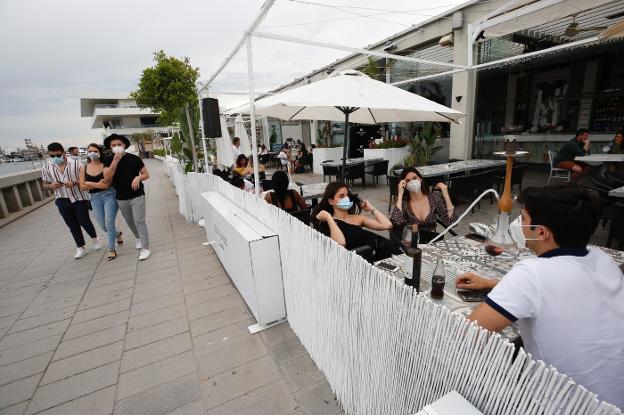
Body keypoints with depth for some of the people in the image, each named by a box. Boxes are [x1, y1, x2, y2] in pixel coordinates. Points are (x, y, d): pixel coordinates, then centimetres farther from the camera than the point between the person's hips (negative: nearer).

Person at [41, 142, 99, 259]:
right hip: (62, 201, 3)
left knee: (84, 221, 1)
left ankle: (94, 238, 28)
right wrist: (51, 186, -13)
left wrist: (74, 183, -24)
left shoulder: (75, 163, -7)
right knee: (72, 225, 8)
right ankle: (80, 248, 18)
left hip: (79, 198, -3)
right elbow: (45, 184, 10)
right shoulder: (46, 168, 1)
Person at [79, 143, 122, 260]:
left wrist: (90, 183, -8)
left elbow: (107, 183, -15)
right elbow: (82, 186, 1)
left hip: (109, 195, -4)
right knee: (103, 226, 10)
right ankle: (117, 234, 42)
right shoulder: (84, 168, 7)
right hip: (95, 198, 5)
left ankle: (111, 249, 3)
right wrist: (98, 184, -10)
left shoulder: (105, 165, -5)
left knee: (109, 223, -9)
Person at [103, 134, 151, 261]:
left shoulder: (134, 158, -5)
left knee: (139, 222, -6)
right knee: (130, 222, 18)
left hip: (137, 196, -4)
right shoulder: (109, 161, 1)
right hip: (121, 198, 4)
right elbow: (107, 177, -14)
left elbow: (146, 174, 1)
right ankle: (139, 238, 43)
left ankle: (145, 248, -1)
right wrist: (116, 160, -18)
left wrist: (138, 177, -21)